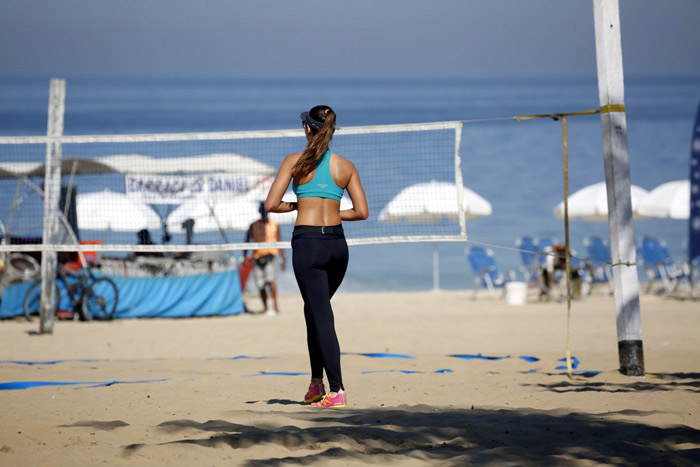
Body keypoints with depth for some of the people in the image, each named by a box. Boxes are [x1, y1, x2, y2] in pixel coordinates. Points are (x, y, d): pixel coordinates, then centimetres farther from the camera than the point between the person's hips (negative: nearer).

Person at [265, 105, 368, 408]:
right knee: (314, 310, 23)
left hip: (307, 243, -4)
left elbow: (271, 204, -7)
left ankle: (336, 391, -7)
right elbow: (362, 212, 3)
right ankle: (317, 383, 23)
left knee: (321, 317, -1)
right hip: (337, 243, 4)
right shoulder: (346, 166, 5)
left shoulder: (295, 162, -3)